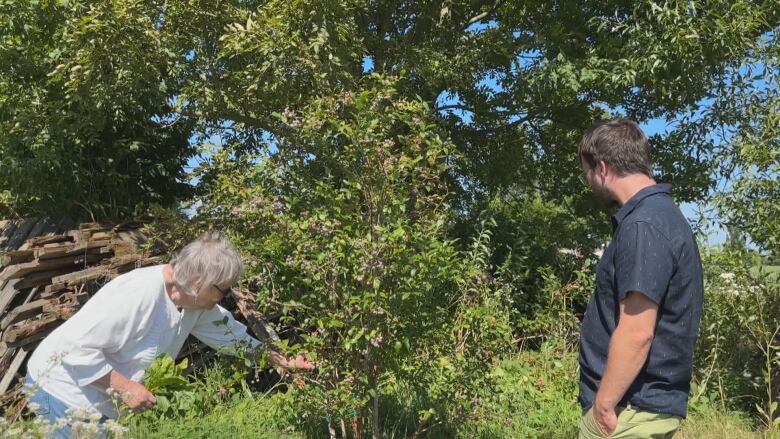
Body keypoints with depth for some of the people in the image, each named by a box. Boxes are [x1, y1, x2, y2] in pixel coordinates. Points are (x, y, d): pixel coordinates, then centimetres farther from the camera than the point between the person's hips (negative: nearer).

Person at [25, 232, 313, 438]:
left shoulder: (197, 304, -7)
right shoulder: (137, 295, -33)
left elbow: (234, 335, 5)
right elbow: (76, 348, -31)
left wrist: (284, 362, 5)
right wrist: (126, 388, -27)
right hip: (63, 392, -8)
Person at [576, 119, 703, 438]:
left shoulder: (642, 226, -21)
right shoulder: (663, 214, 11)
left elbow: (636, 333, -26)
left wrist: (604, 403, -17)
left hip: (632, 407, -10)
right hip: (649, 400, 10)